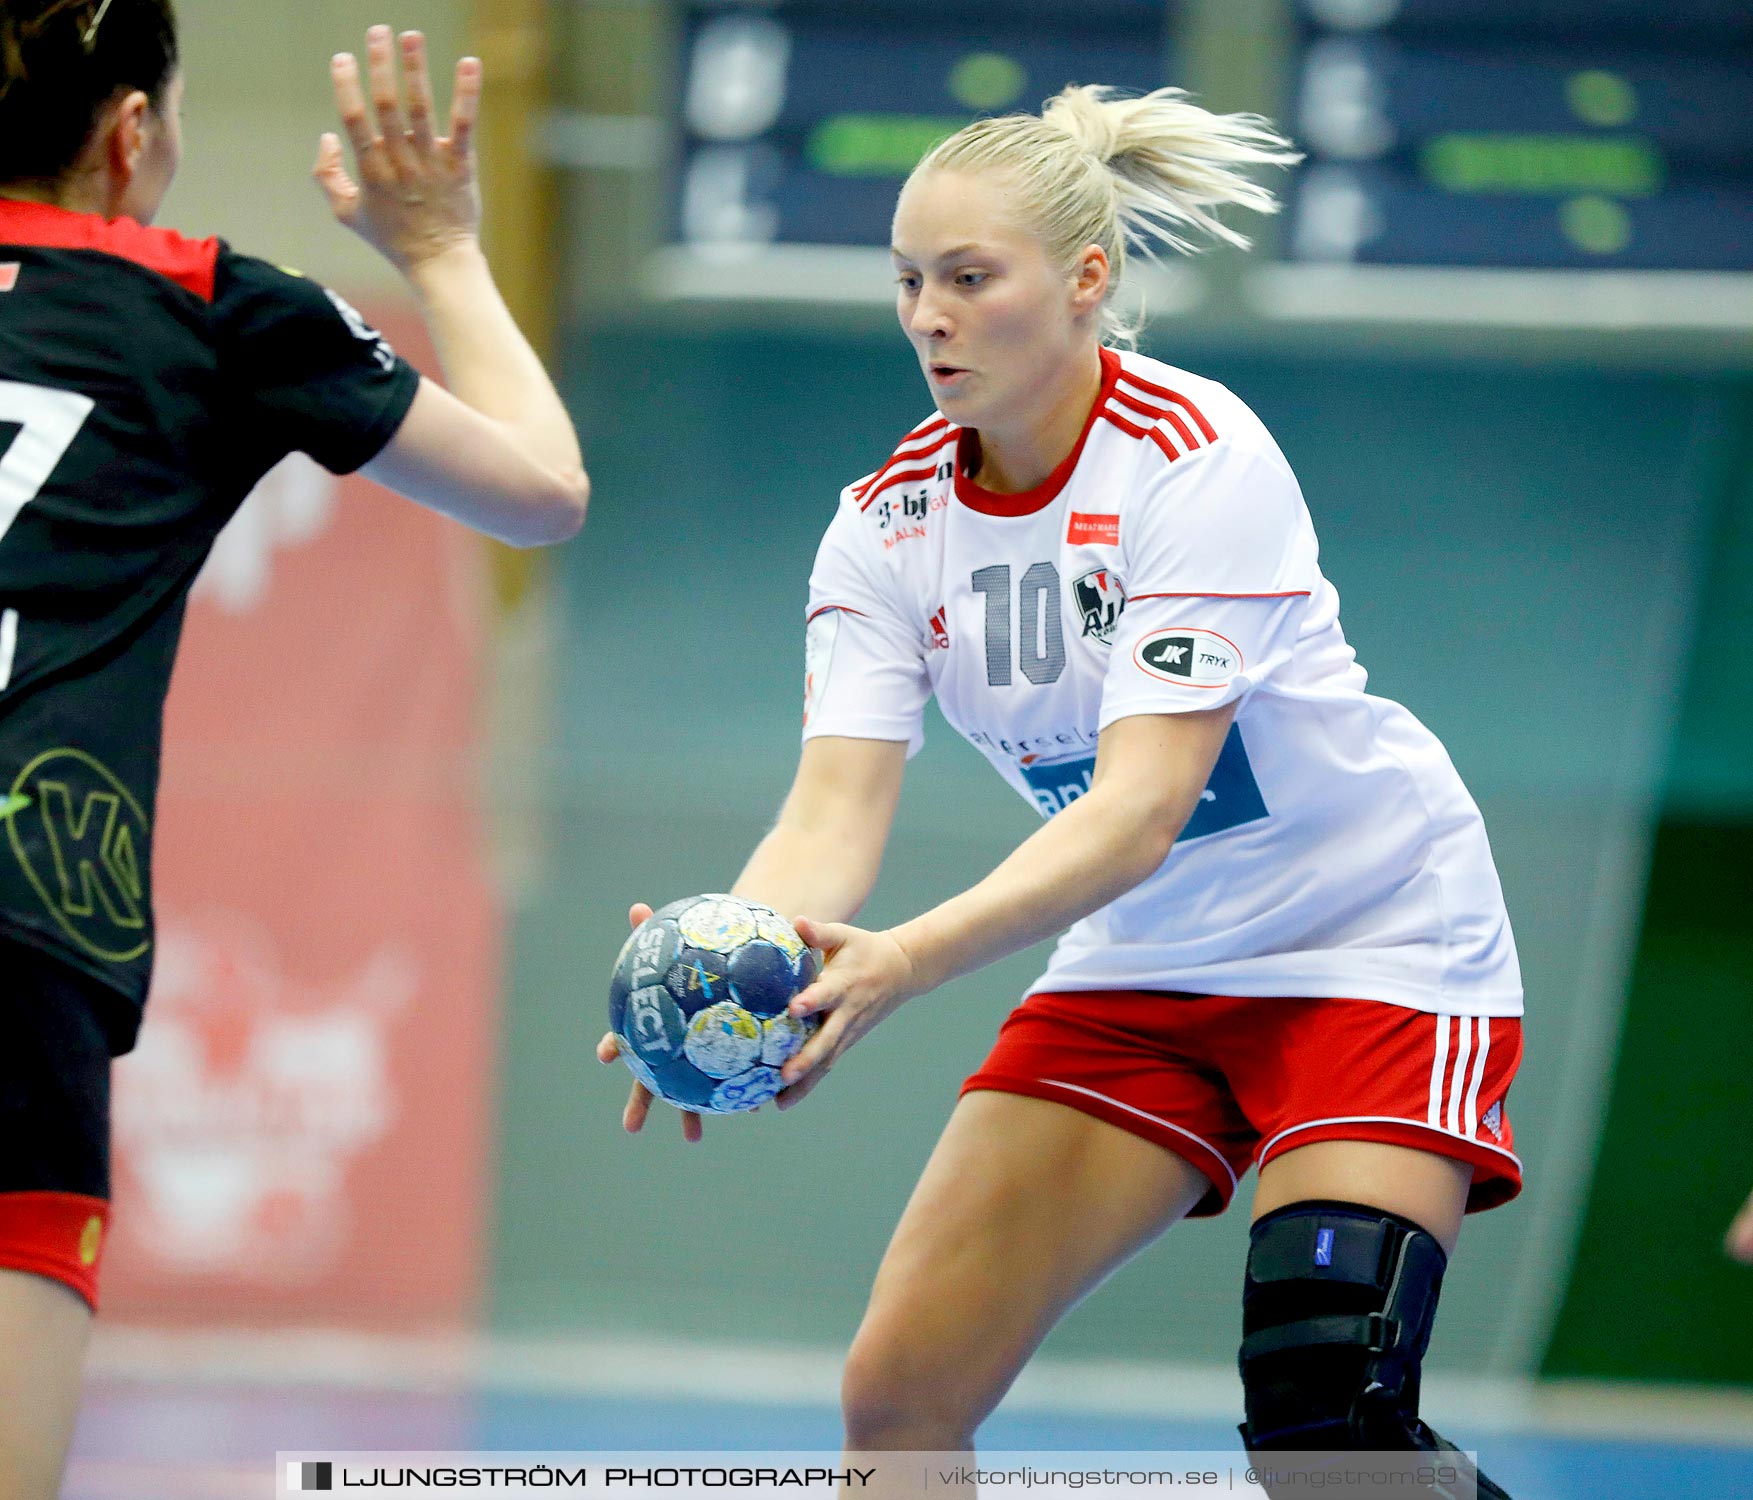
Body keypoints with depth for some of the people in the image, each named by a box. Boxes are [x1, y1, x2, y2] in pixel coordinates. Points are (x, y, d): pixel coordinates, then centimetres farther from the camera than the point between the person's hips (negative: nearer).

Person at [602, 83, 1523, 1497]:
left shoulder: (1197, 460, -24)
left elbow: (1140, 808, -33)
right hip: (1137, 969, 6)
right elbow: (834, 810, -17)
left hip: (1371, 941, -6)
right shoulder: (889, 521, -6)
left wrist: (904, 962, -47)